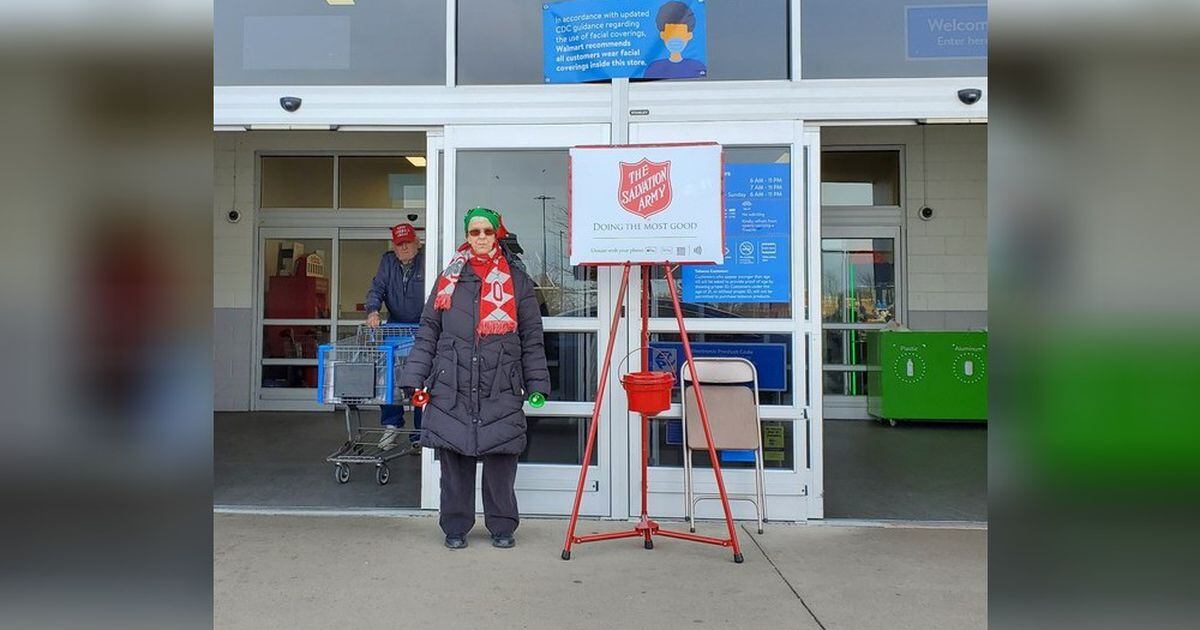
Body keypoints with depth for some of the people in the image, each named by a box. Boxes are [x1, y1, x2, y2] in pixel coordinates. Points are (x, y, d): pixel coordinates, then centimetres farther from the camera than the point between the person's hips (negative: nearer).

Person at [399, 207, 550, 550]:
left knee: (501, 458, 1)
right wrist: (414, 378, 4)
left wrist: (537, 384, 2)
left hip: (501, 389, -1)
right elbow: (428, 331, 11)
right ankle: (455, 527, 20)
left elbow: (532, 338, 8)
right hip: (452, 387, 1)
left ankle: (502, 527, 18)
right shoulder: (449, 278, 13)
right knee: (454, 458, 5)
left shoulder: (517, 280, 9)